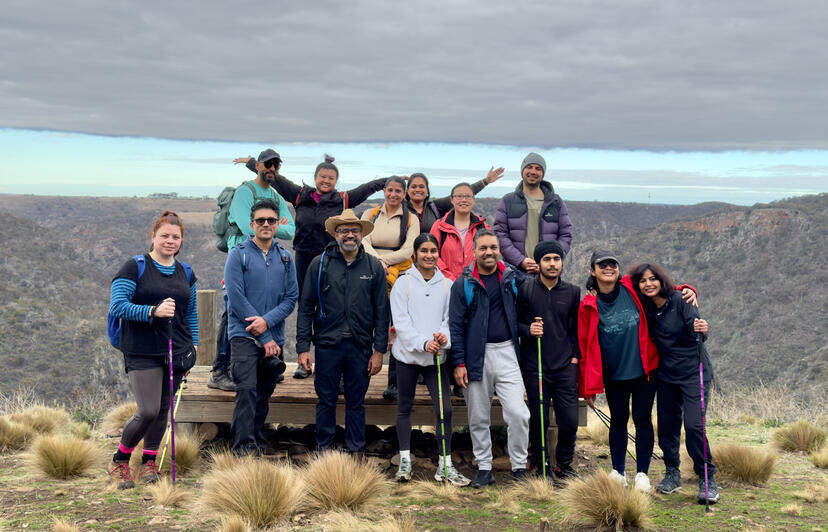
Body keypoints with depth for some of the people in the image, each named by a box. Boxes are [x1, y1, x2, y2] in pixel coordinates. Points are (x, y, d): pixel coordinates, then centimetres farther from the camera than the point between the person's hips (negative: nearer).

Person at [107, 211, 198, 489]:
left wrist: (193, 345, 13)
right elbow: (118, 306, -12)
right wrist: (153, 311, -25)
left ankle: (149, 462, 25)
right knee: (148, 411, -11)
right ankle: (119, 461, 11)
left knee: (163, 408, 9)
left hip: (176, 351, 5)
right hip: (142, 353, -5)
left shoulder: (185, 273, 13)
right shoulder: (135, 267, -4)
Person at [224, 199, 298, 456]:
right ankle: (243, 447, -17)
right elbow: (236, 298, -8)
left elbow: (291, 297, 7)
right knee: (247, 390, -16)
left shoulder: (285, 258, 11)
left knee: (264, 393, 9)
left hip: (274, 338, 4)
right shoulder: (238, 254, -2)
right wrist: (265, 339, -10)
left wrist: (267, 320, -12)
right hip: (244, 335, -4)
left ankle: (258, 443, 19)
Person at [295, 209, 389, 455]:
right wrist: (303, 347, -4)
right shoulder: (319, 264, 1)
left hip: (360, 345, 1)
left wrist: (379, 350, 0)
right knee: (326, 400, 6)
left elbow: (382, 312, 5)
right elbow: (306, 307, 2)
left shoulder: (373, 266, 4)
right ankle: (324, 451, 19)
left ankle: (356, 451, 20)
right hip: (327, 343, -1)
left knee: (356, 402, 9)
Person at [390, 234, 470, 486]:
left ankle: (445, 465, 4)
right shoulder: (403, 283, -2)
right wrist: (423, 343, -19)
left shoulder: (446, 284, 6)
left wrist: (444, 335, -16)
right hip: (407, 354, -1)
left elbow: (450, 318, 6)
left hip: (436, 356, 1)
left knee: (445, 408, -4)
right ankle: (405, 460, 22)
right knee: (405, 406, 10)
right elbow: (401, 321, -8)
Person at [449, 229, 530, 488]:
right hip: (476, 356, -1)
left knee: (518, 413, -8)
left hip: (506, 352, 1)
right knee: (479, 417, 7)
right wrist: (458, 362, -5)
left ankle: (519, 466, 8)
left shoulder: (512, 279, 7)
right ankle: (484, 468, 20)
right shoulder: (463, 284, 0)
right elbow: (455, 325, -1)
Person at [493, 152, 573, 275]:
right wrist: (520, 260, -9)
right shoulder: (508, 201, 11)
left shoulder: (556, 202, 14)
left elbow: (566, 235, 10)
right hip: (515, 271, -1)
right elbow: (500, 234, 4)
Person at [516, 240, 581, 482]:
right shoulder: (525, 289, 1)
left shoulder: (572, 292, 9)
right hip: (534, 366, -2)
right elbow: (514, 321, 6)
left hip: (566, 366, 2)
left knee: (570, 420, -1)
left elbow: (576, 327, 15)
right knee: (539, 420, 2)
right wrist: (528, 330, -13)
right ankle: (539, 465, 20)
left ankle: (563, 465, 20)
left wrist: (575, 355, 6)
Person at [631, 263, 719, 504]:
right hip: (666, 375, 5)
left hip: (694, 372, -5)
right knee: (666, 425, 6)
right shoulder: (646, 309, 3)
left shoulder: (680, 300, -12)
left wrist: (701, 330, -41)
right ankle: (672, 474, 23)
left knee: (693, 425, -14)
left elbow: (697, 331, -20)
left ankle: (708, 479, -3)